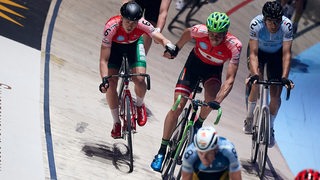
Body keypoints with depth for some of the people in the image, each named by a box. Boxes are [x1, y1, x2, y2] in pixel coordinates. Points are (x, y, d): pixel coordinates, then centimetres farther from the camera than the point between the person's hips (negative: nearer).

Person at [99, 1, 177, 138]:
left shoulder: (142, 24, -34)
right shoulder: (111, 27, -38)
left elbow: (160, 38, -30)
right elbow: (104, 60, -36)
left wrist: (168, 45, -54)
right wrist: (104, 79, -48)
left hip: (134, 45, 1)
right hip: (114, 46, -1)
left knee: (139, 80, -20)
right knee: (111, 85, -14)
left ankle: (140, 105, 15)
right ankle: (116, 123, 5)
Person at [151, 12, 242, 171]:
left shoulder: (234, 46, -32)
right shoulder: (200, 31, -29)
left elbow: (230, 79, -33)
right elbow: (187, 33, -3)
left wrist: (218, 101, -45)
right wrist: (175, 49, 12)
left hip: (213, 69, 0)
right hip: (194, 62, 1)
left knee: (211, 96, -31)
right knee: (177, 106, -10)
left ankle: (198, 124, 3)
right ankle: (162, 151, 0)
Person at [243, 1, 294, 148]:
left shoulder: (287, 25, -33)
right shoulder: (256, 24, -35)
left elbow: (286, 53, -32)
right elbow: (253, 53, -34)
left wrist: (284, 77, -42)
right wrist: (255, 74, -48)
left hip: (276, 54, 1)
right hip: (259, 51, -1)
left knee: (276, 94, -6)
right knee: (257, 84, -21)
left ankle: (270, 127, 16)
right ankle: (249, 118, 5)